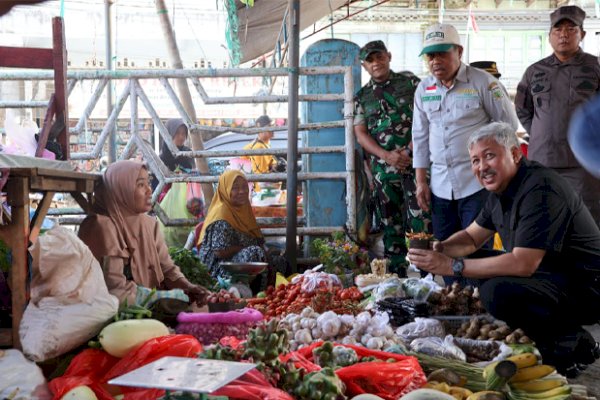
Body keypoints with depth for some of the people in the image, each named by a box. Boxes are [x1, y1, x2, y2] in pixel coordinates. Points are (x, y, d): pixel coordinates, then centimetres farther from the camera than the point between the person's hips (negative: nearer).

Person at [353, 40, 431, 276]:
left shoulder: (410, 82, 5)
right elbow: (360, 134, 6)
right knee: (390, 225, 7)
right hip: (383, 167, 3)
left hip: (414, 162, -3)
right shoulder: (362, 96, 13)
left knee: (420, 221, -9)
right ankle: (396, 276, 15)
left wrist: (409, 150, -11)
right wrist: (386, 156, -9)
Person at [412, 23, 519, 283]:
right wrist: (421, 182, 10)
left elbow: (508, 125, -1)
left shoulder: (482, 82, -5)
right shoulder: (424, 89, 10)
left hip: (477, 183, -5)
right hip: (440, 187, 5)